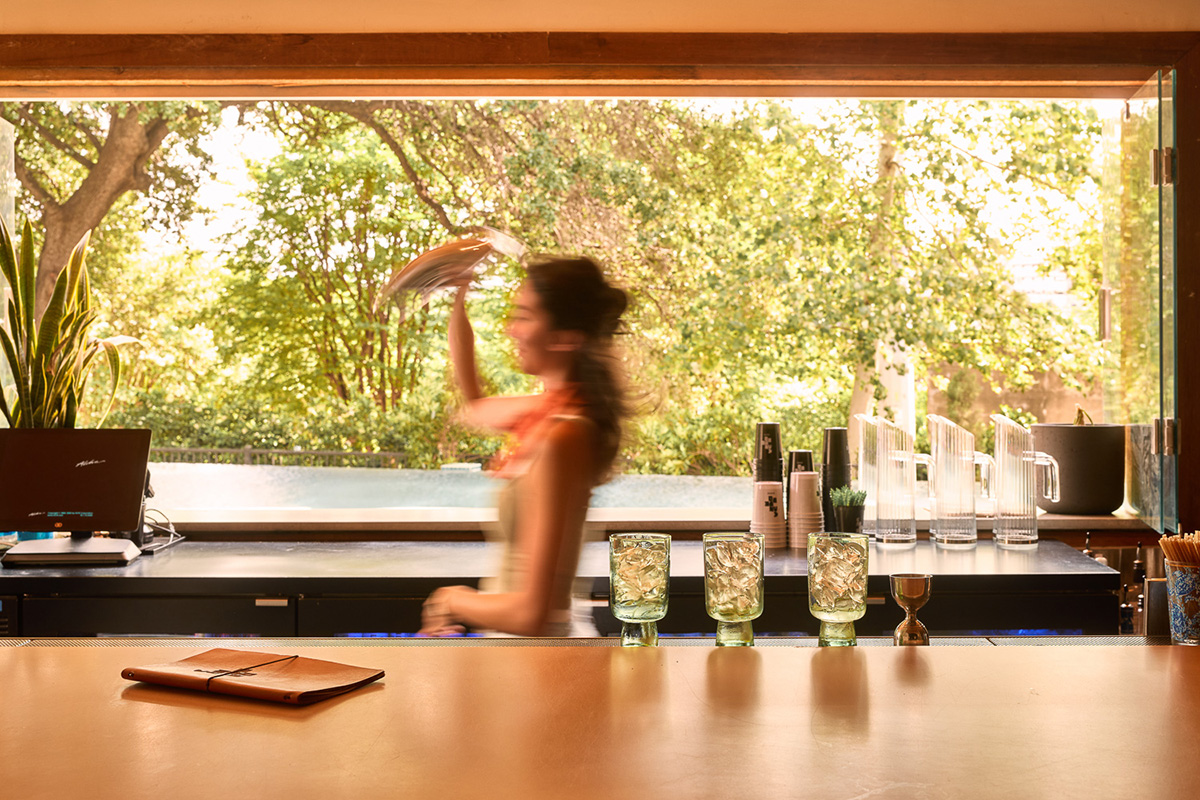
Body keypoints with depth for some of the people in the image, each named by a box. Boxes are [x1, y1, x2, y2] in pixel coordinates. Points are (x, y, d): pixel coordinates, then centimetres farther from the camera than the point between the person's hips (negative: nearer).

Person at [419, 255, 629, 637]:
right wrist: (457, 304, 20)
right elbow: (474, 407, 26)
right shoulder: (549, 409, 1)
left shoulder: (559, 438, -24)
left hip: (539, 640, -8)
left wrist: (452, 600, -9)